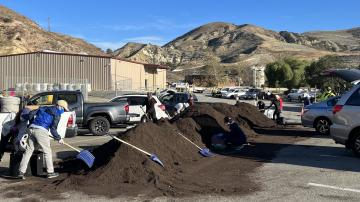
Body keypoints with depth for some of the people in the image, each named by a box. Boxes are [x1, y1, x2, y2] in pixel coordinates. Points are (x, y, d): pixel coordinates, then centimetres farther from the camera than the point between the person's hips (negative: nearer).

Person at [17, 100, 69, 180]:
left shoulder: (44, 108, 22)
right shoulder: (57, 114, 2)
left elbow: (31, 114, 16)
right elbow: (53, 128, -4)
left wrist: (32, 122, 33)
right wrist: (59, 138, 7)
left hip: (32, 128, 7)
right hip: (41, 130, -7)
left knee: (29, 150, 12)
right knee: (47, 151, 5)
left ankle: (21, 172, 10)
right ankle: (50, 172, 10)